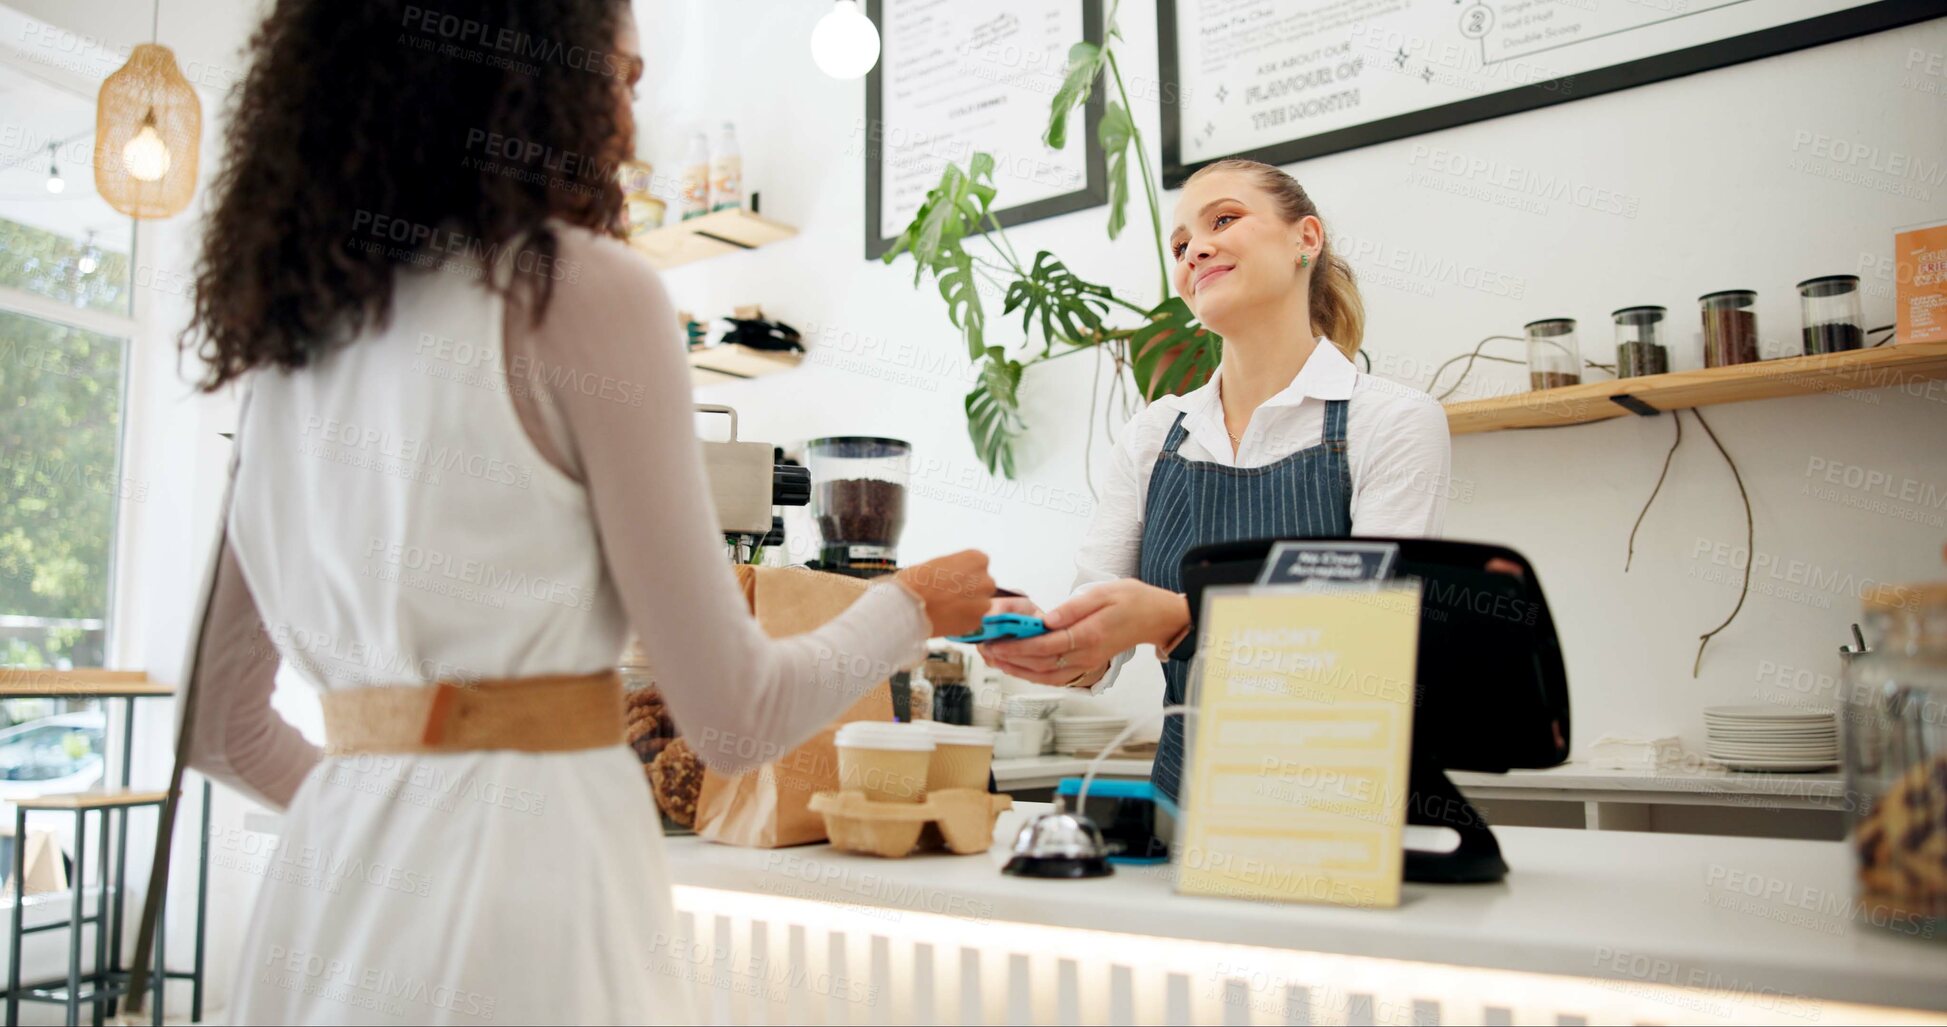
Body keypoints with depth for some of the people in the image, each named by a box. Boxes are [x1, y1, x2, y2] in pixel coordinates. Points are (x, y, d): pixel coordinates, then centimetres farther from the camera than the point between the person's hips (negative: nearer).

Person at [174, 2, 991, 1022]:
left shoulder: (293, 329, 10)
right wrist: (912, 607, 7)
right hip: (523, 887, -6)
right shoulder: (584, 288, -10)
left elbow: (219, 724, 14)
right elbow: (731, 716, -9)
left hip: (330, 879, 7)